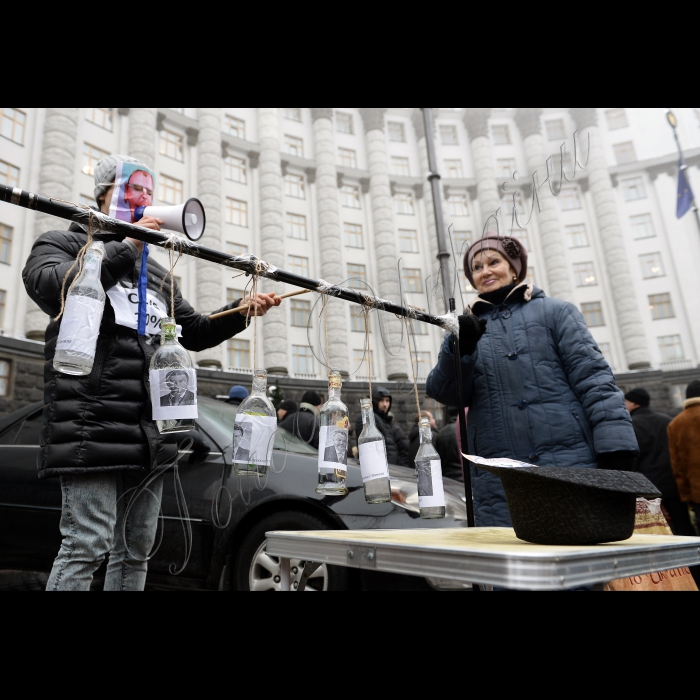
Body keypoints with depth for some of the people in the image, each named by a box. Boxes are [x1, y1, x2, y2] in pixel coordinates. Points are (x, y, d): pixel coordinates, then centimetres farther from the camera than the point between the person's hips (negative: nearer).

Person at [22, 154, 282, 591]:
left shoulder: (157, 272, 25)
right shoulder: (64, 243, 9)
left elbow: (194, 333, 24)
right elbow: (51, 285, -15)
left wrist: (242, 312, 9)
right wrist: (126, 247, -14)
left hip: (150, 434, 6)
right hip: (92, 424, -6)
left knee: (136, 551, 12)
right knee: (88, 546, -8)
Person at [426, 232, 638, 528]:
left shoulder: (555, 311, 10)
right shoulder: (469, 328, 16)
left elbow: (593, 378, 0)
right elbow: (446, 393, 4)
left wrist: (616, 448, -11)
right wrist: (458, 350, -15)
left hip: (571, 466, -1)